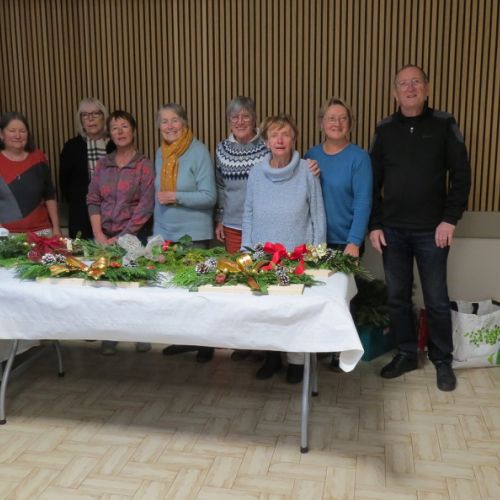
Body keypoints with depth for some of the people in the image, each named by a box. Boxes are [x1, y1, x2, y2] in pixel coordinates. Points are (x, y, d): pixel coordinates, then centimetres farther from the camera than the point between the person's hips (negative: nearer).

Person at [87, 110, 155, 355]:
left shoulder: (144, 164, -5)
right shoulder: (102, 164, 7)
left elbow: (146, 206, -11)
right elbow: (93, 200, 6)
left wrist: (122, 237, -13)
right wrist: (98, 234, -6)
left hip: (134, 235, -3)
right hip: (104, 236, 4)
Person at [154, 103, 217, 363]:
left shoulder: (199, 151, -10)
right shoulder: (160, 153, 9)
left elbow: (209, 197, -14)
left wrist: (176, 197, -22)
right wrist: (156, 225, 15)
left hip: (194, 234, -6)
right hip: (164, 233, 6)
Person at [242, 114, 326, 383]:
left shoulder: (306, 172, -6)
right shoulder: (256, 173, 2)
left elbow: (318, 215, -2)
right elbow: (248, 214, 9)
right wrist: (246, 250, 5)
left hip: (297, 255, -3)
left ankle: (296, 359, 21)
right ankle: (272, 355, 27)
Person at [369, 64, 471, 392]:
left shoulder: (444, 125, 0)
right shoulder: (385, 130, 6)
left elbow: (461, 175, -2)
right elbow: (373, 182, 7)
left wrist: (450, 219, -10)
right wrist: (375, 224, 1)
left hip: (431, 230, -2)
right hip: (393, 229, 3)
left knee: (436, 299, 6)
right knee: (397, 297, 9)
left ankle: (443, 361, 22)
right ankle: (406, 354, 26)